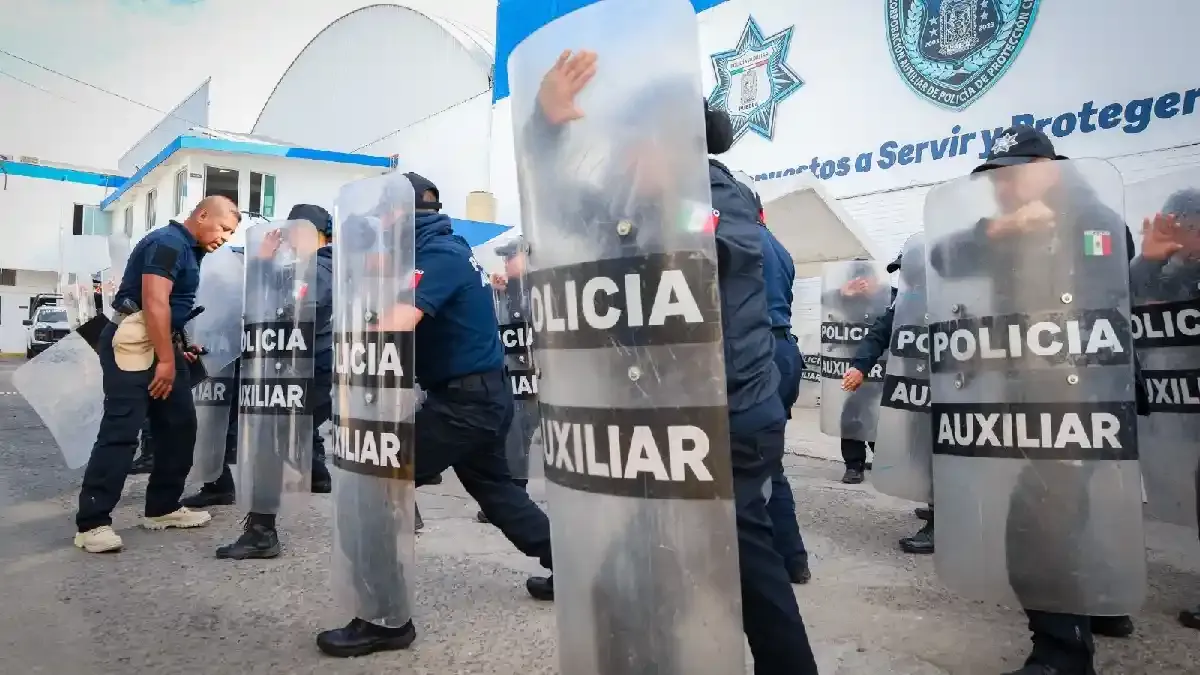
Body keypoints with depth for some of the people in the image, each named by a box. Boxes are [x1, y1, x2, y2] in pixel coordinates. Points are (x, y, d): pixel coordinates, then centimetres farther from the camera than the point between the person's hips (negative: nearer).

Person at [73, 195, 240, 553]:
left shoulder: (188, 249, 18)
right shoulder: (168, 242, -13)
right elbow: (155, 303, -22)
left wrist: (176, 351, 25)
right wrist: (166, 360, -21)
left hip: (162, 343, 10)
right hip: (135, 343, -10)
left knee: (180, 426, 9)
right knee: (120, 432, -11)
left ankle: (162, 508, 18)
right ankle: (92, 523, -7)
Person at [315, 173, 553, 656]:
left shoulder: (437, 254, -17)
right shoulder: (445, 247, 14)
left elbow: (396, 326, -31)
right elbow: (401, 317, 19)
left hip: (464, 398, -10)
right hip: (483, 393, 10)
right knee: (494, 487, 24)